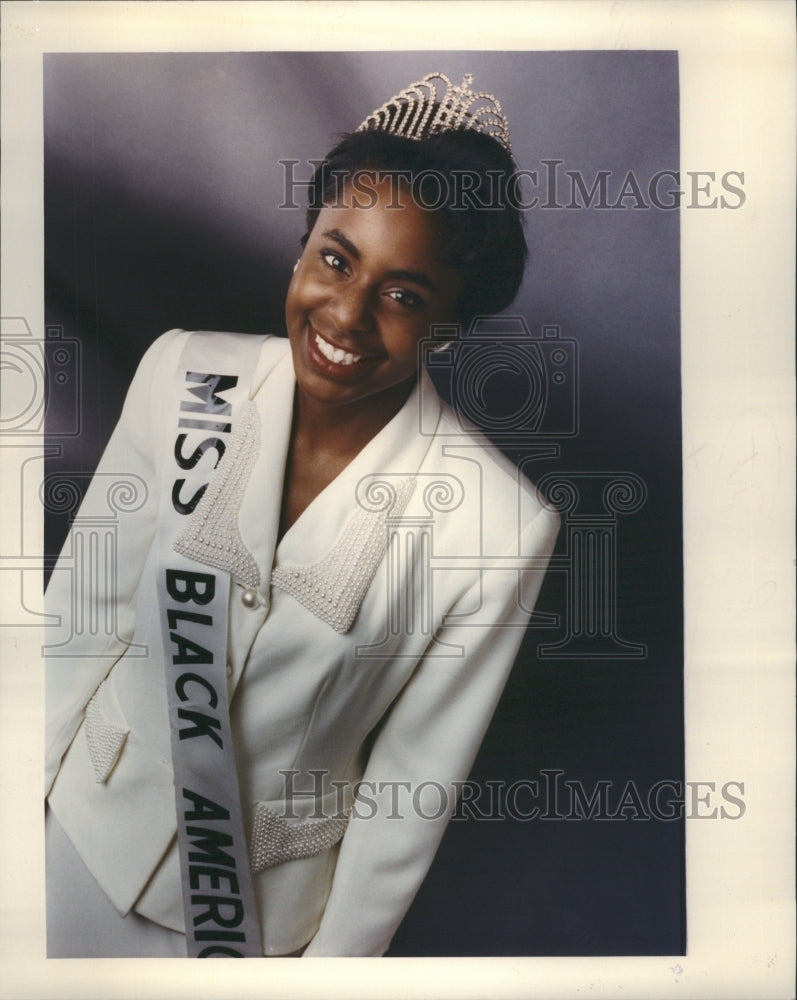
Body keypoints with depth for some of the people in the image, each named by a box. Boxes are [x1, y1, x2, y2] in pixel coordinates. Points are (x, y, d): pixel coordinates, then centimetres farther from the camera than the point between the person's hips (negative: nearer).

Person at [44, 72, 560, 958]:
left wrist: (333, 962, -2)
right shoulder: (181, 373, -18)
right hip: (87, 826, 3)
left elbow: (414, 783, -14)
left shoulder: (500, 527, -26)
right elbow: (86, 605, -6)